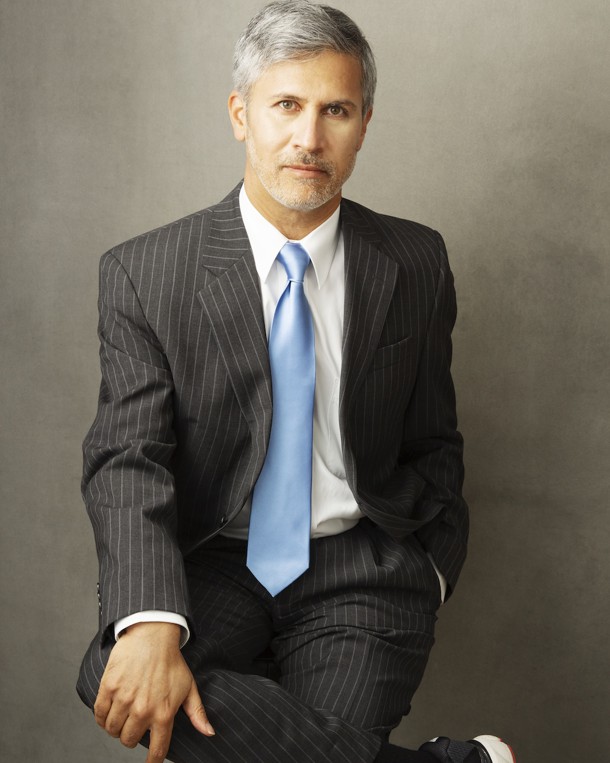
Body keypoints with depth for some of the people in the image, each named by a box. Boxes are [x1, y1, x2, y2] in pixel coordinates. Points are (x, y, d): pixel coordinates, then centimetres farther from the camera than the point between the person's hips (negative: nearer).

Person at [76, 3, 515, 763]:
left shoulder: (415, 264, 4)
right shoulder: (143, 274, -4)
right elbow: (127, 459, -12)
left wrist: (432, 576, 7)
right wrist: (150, 624, -28)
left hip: (360, 560, 0)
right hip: (211, 560, 1)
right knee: (118, 677, -30)